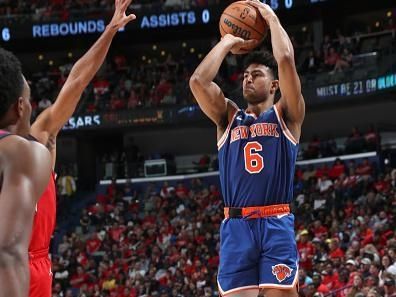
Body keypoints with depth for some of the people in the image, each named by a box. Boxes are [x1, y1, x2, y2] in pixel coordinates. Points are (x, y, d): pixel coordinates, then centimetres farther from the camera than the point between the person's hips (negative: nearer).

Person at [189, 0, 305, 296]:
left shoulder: (286, 114, 10)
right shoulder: (229, 117, 19)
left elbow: (286, 60, -4)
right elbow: (198, 80, 4)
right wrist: (228, 42, 14)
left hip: (276, 224, -3)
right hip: (236, 226, 3)